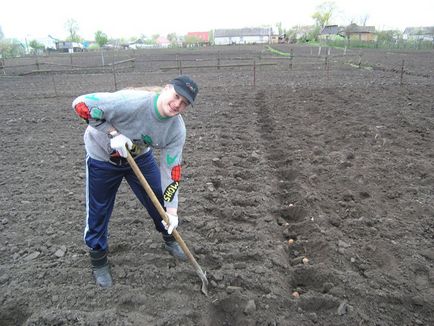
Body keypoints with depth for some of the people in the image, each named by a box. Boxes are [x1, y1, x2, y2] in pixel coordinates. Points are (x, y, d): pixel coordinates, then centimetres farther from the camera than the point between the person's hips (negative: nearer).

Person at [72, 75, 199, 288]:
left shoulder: (177, 129, -21)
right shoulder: (133, 100, -37)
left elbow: (171, 170, -16)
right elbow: (80, 104, -31)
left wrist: (171, 210, -18)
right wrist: (112, 133, -38)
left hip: (139, 156, 4)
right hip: (102, 156, -3)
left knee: (160, 200, 8)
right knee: (98, 211, 5)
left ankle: (170, 239, 38)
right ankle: (98, 259, 31)